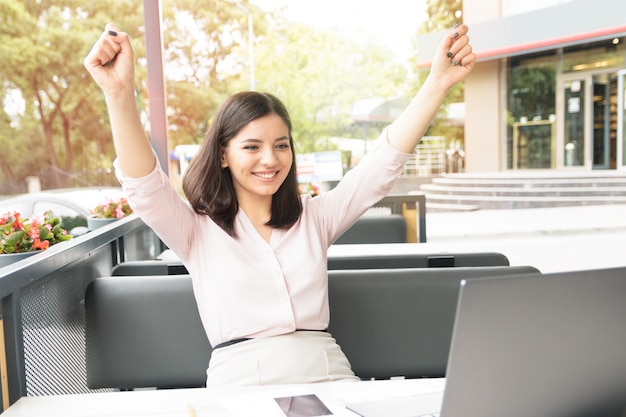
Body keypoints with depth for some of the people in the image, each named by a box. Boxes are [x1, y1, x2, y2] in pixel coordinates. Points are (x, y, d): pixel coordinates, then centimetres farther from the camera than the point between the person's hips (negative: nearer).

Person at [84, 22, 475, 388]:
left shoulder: (314, 217, 12)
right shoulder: (199, 230, 6)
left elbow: (384, 162, 4)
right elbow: (144, 186, -11)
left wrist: (438, 83, -6)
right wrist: (120, 94, -28)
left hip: (328, 374, 1)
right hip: (241, 382, 0)